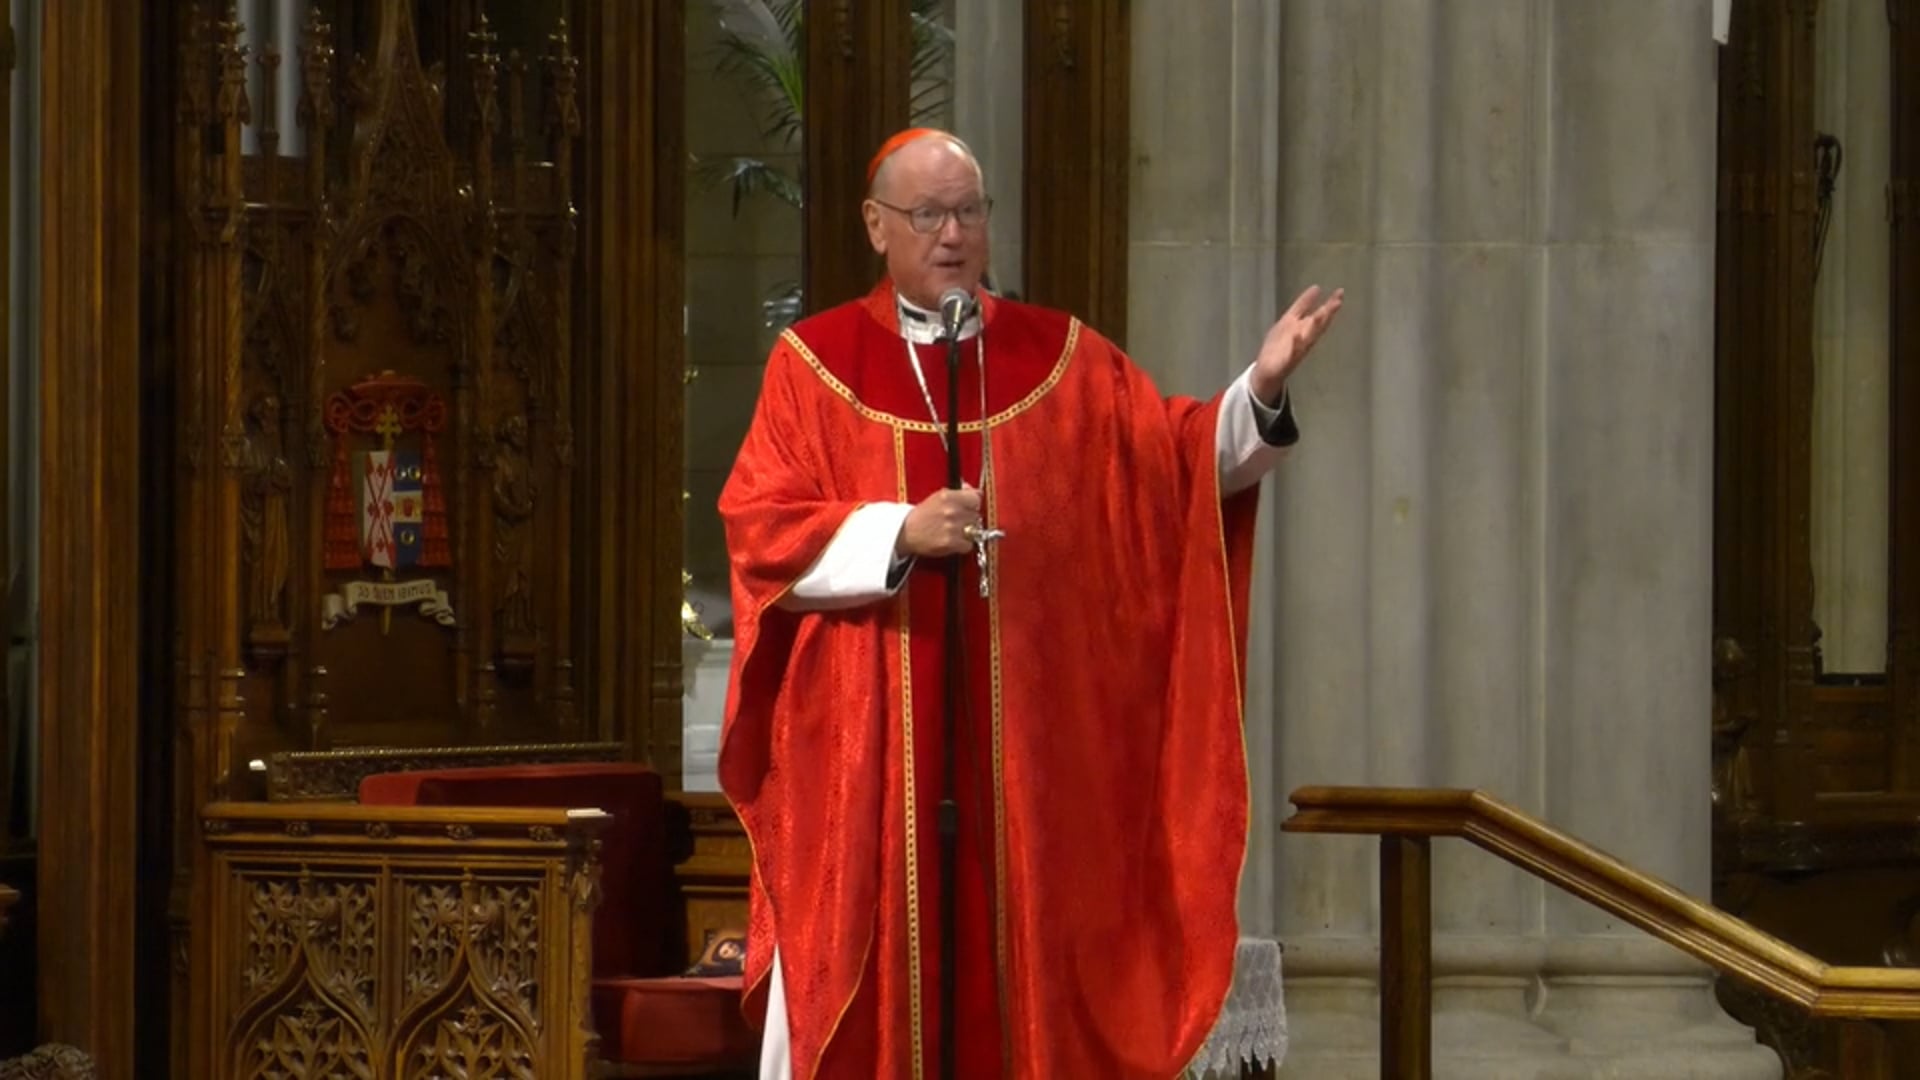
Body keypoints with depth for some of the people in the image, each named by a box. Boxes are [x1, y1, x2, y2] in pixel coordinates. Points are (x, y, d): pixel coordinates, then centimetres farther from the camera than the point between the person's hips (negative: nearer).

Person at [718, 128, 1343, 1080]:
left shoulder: (1062, 358, 10)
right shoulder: (816, 362, 4)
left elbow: (1180, 463, 1)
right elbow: (758, 532, -3)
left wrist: (1259, 393, -17)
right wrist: (898, 533, -17)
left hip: (1025, 742, 2)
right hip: (864, 746, -2)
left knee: (1016, 962, 1)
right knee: (863, 967, -3)